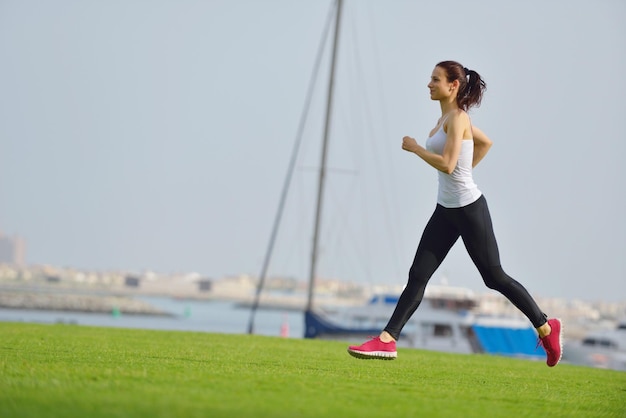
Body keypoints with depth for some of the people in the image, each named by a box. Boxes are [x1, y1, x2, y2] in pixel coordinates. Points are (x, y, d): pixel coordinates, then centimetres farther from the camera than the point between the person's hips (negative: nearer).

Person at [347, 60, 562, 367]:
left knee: (494, 277, 2)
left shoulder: (457, 117, -15)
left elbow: (447, 164, -26)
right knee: (418, 276, 1)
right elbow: (486, 142, 25)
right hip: (446, 209, 9)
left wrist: (414, 148, -14)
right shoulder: (447, 117, 11)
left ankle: (546, 328, 17)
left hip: (469, 208, -9)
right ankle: (387, 341, -3)